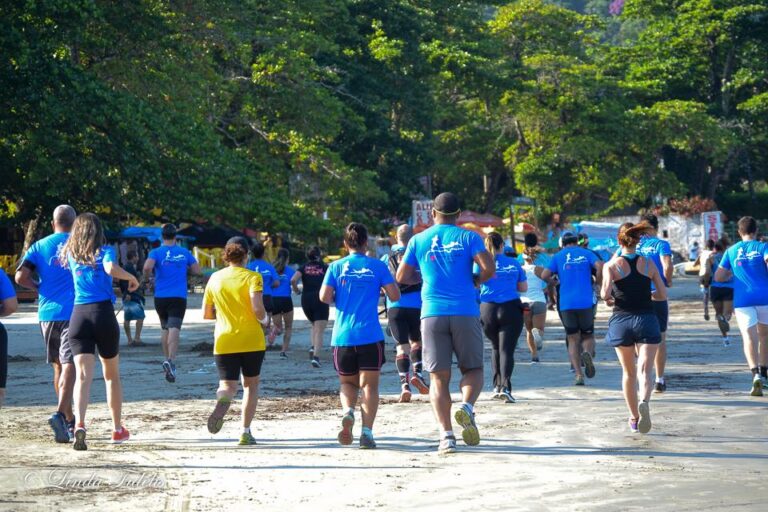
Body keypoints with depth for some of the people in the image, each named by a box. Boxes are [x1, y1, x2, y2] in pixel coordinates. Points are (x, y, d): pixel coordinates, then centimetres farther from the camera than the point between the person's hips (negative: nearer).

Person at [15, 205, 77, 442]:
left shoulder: (40, 246, 7)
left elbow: (21, 277, -4)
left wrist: (40, 287, 13)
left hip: (47, 314, 3)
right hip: (73, 313, -3)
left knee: (59, 367, 16)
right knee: (69, 366, -11)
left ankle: (70, 421, 26)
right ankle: (60, 414, -32)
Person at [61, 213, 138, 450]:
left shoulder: (71, 254, 11)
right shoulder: (105, 251, 1)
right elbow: (110, 268, -19)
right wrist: (131, 278, -2)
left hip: (78, 315, 2)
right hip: (103, 314, -1)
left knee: (82, 375, -8)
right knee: (111, 375, 16)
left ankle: (79, 423, -32)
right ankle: (117, 429, 25)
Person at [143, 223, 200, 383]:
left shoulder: (156, 252, 0)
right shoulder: (184, 253, 6)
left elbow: (147, 267, -19)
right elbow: (197, 270, 10)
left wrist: (147, 277, 1)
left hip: (161, 297, 1)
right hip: (179, 297, -1)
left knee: (165, 329, 20)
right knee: (174, 329, -14)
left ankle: (167, 359, 27)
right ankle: (171, 360, -33)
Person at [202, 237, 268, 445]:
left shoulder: (215, 278, 5)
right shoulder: (252, 277, -7)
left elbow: (206, 314, 9)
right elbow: (257, 309, -20)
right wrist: (264, 319, 1)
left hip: (224, 342, 2)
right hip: (251, 340, -2)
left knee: (227, 386, 3)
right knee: (251, 384, 15)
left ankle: (222, 402, -35)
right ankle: (245, 432, 9)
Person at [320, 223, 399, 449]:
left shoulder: (336, 267, 4)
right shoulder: (377, 266, 2)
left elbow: (324, 297, -4)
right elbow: (395, 295, 0)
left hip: (342, 336, 2)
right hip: (371, 336, -1)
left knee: (347, 382, 18)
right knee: (369, 385, 3)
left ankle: (348, 411, -12)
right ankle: (367, 432, -11)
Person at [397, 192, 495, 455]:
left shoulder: (418, 240, 10)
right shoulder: (468, 237, 3)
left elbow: (401, 277, 14)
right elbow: (489, 268, -9)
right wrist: (476, 280, 11)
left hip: (432, 313, 1)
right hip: (465, 312, -1)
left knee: (438, 377, 3)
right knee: (472, 368, 11)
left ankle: (446, 435, -8)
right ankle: (466, 407, -19)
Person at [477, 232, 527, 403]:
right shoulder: (514, 263, 7)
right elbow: (524, 287, 12)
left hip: (487, 310, 1)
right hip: (511, 309, -1)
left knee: (496, 348, 20)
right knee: (507, 350, -4)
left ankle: (497, 385, 17)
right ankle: (505, 387, -20)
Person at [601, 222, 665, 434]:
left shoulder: (611, 265, -3)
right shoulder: (648, 263, 4)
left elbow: (605, 293, -15)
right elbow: (663, 294, 5)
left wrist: (608, 299, 7)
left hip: (621, 320, 0)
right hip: (646, 319, 0)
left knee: (628, 372, 16)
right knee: (644, 371, -8)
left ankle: (634, 418, 23)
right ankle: (644, 402, -38)